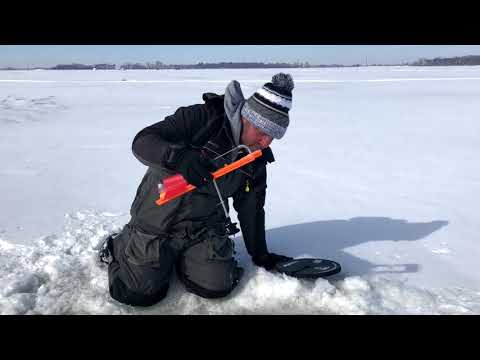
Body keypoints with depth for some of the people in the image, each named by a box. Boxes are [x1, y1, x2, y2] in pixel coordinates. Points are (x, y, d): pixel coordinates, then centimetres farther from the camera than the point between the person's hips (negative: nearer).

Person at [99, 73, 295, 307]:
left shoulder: (257, 161, -1)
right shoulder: (201, 119, -19)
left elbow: (251, 209, 8)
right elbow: (142, 142, -24)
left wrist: (260, 256, 11)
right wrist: (180, 157, -44)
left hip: (205, 227, 5)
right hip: (157, 221, -4)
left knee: (217, 287, -7)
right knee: (141, 293, -4)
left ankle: (179, 259, 22)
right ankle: (118, 247, 26)